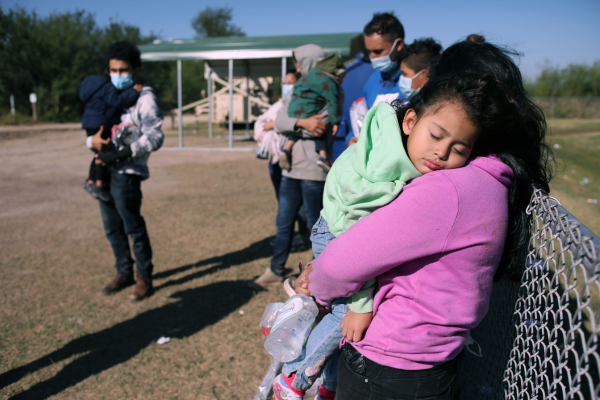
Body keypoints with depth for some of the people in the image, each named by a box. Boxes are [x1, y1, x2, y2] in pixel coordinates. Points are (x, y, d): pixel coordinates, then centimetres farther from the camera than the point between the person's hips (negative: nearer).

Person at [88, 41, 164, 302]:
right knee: (112, 229, 14)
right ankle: (124, 273, 30)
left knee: (134, 228, 1)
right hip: (103, 171, 7)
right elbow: (93, 128, 17)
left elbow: (154, 138, -14)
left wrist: (121, 153, -22)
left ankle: (144, 278, 15)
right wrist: (93, 140, -8)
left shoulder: (144, 98, -5)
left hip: (126, 174, -7)